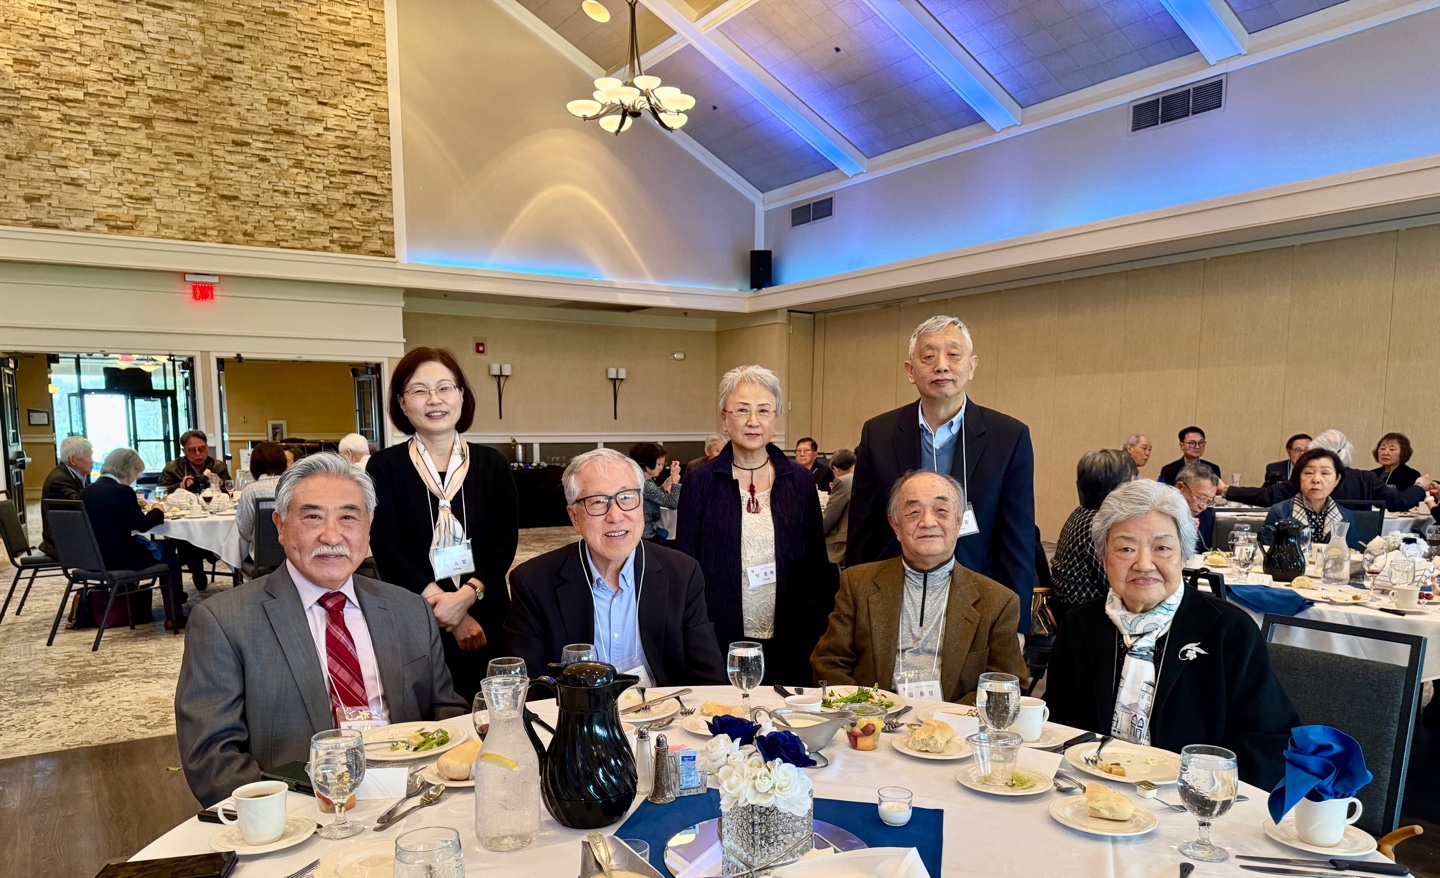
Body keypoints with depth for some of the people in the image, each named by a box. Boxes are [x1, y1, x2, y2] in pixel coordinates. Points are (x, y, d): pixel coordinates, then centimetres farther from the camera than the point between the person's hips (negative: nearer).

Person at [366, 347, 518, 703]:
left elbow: (506, 541, -2)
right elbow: (389, 551, -7)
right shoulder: (384, 468, 0)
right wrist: (447, 611, -13)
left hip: (486, 620, 2)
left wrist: (467, 596, -17)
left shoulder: (492, 464, 5)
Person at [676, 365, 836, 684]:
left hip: (788, 646, 2)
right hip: (721, 646, -1)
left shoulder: (800, 482, 3)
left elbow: (818, 566, 7)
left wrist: (814, 633, 1)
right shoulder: (701, 483, -2)